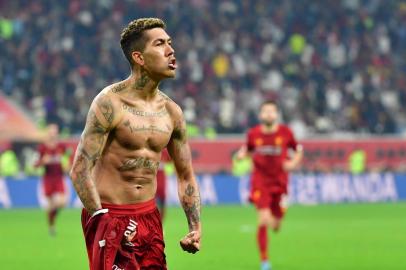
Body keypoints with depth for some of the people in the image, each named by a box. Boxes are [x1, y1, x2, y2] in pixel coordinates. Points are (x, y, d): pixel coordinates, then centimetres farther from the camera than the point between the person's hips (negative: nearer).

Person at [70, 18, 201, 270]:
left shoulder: (172, 112, 7)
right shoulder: (110, 103, -12)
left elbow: (186, 176, 16)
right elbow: (80, 170, -15)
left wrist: (196, 228, 5)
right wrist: (101, 219, -22)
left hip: (150, 216, 6)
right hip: (109, 215, -6)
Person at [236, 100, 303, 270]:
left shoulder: (285, 132, -4)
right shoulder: (253, 134, -3)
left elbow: (298, 150, 9)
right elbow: (248, 149, 14)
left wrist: (294, 162, -10)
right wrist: (242, 154, -8)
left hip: (279, 182, 1)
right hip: (260, 182, -1)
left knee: (275, 226, 7)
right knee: (263, 221, -17)